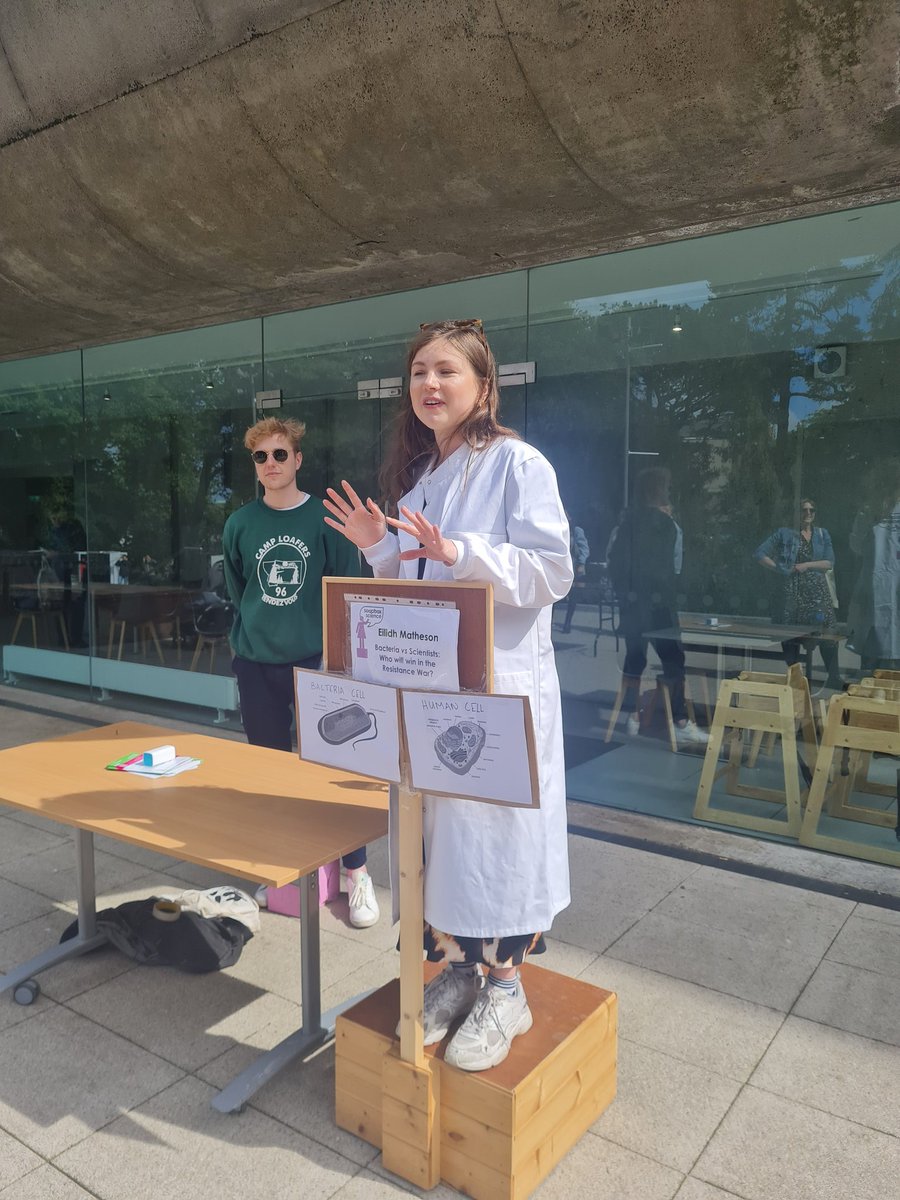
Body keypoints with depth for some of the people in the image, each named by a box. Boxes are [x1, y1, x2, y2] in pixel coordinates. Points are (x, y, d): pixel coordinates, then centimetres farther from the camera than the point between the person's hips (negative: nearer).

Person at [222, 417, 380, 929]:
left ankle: (358, 875, 10)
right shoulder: (240, 524, 4)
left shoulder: (326, 518, -4)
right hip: (256, 663, 3)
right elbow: (236, 590, 15)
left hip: (315, 659, -3)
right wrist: (252, 635, 10)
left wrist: (333, 647, -8)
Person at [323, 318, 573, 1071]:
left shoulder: (518, 464, -7)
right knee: (436, 827, 12)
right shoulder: (416, 474, 15)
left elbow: (553, 571, -14)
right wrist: (380, 549, 2)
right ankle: (456, 970, 30)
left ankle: (504, 990, 20)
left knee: (494, 827, 0)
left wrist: (461, 552, -24)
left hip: (502, 685, -7)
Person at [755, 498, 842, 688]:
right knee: (791, 636, 1)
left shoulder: (822, 534, 13)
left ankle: (834, 680, 0)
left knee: (827, 634, -8)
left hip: (818, 589, 1)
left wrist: (807, 565, -8)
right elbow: (761, 553, 3)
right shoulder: (785, 533, 7)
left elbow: (829, 562, 5)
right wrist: (778, 567, -6)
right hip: (793, 590, -1)